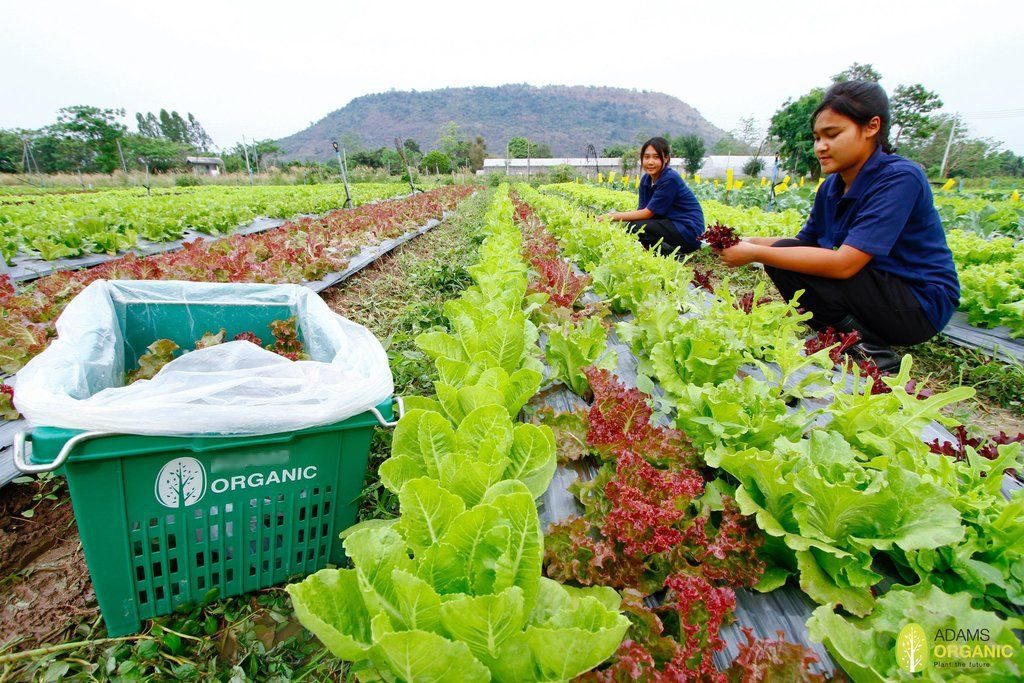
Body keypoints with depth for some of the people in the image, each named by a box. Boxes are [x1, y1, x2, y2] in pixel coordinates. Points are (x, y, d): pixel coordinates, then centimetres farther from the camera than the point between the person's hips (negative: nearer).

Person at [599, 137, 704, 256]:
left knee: (635, 228, -21)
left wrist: (613, 217, -19)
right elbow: (641, 210, 0)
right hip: (671, 226, 8)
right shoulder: (646, 179, 6)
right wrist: (614, 214, -16)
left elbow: (648, 213, -19)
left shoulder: (670, 179, -18)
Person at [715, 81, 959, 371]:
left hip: (921, 305, -8)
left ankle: (870, 350, -9)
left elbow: (844, 264, -30)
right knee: (785, 253, -3)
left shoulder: (900, 178, -21)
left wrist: (755, 254, -29)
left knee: (787, 266, -24)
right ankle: (856, 333, 3)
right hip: (878, 287, 8)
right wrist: (750, 242, -12)